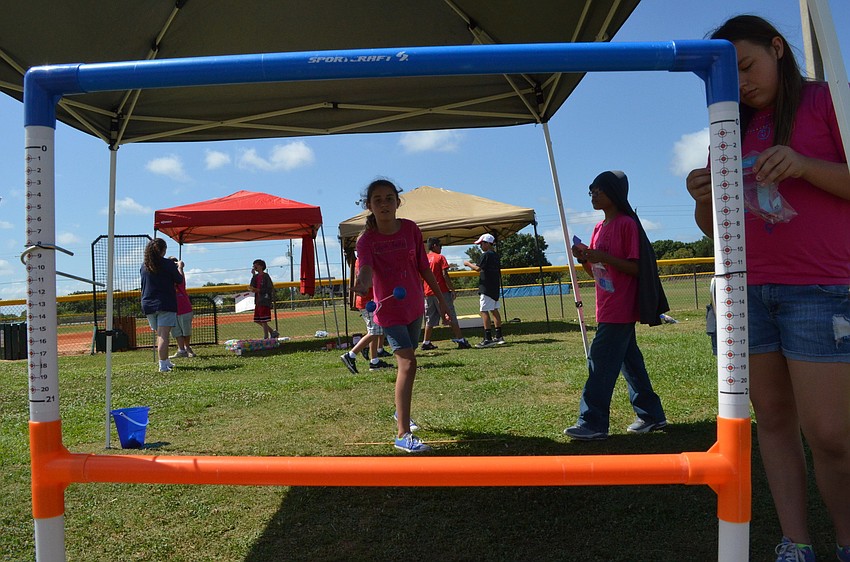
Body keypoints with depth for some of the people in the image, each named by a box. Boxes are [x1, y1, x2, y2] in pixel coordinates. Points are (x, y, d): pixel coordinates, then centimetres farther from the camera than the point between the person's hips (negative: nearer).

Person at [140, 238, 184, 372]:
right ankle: (163, 365, -14)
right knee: (163, 335, -9)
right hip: (165, 304, -5)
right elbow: (179, 281, 2)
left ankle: (166, 362, 25)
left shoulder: (144, 266, 8)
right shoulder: (168, 264, -7)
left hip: (148, 305, 5)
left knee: (159, 335, 16)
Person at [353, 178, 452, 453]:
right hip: (389, 309, -5)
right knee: (408, 363, -19)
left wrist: (441, 298, 10)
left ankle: (401, 411, 42)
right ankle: (403, 434, -17)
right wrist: (362, 283, -56)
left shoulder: (411, 229, -2)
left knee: (406, 362, 19)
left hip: (414, 305, 5)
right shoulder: (367, 240, -13)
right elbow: (367, 269, -32)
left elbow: (423, 267, 6)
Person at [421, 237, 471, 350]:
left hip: (428, 293, 6)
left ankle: (426, 342, 9)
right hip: (441, 292, -5)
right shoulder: (440, 257, -5)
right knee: (452, 317, -1)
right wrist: (452, 289, -9)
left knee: (430, 320, 11)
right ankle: (460, 340, 0)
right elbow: (445, 275, -13)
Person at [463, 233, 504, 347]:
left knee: (484, 311, -10)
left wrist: (468, 264, -4)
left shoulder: (486, 255, -12)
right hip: (495, 287, 10)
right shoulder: (496, 255, 16)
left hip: (486, 287, -10)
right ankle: (499, 337, 16)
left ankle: (488, 339, -15)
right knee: (494, 310, 13)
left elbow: (478, 268, -20)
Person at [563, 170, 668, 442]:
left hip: (620, 310, -9)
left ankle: (593, 423, -4)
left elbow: (636, 268, -14)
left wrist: (603, 257, -23)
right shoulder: (599, 228, 16)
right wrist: (584, 258, 0)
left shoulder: (627, 224, -10)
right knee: (630, 361, 14)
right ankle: (651, 415, 24)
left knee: (600, 362, -9)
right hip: (607, 310, 9)